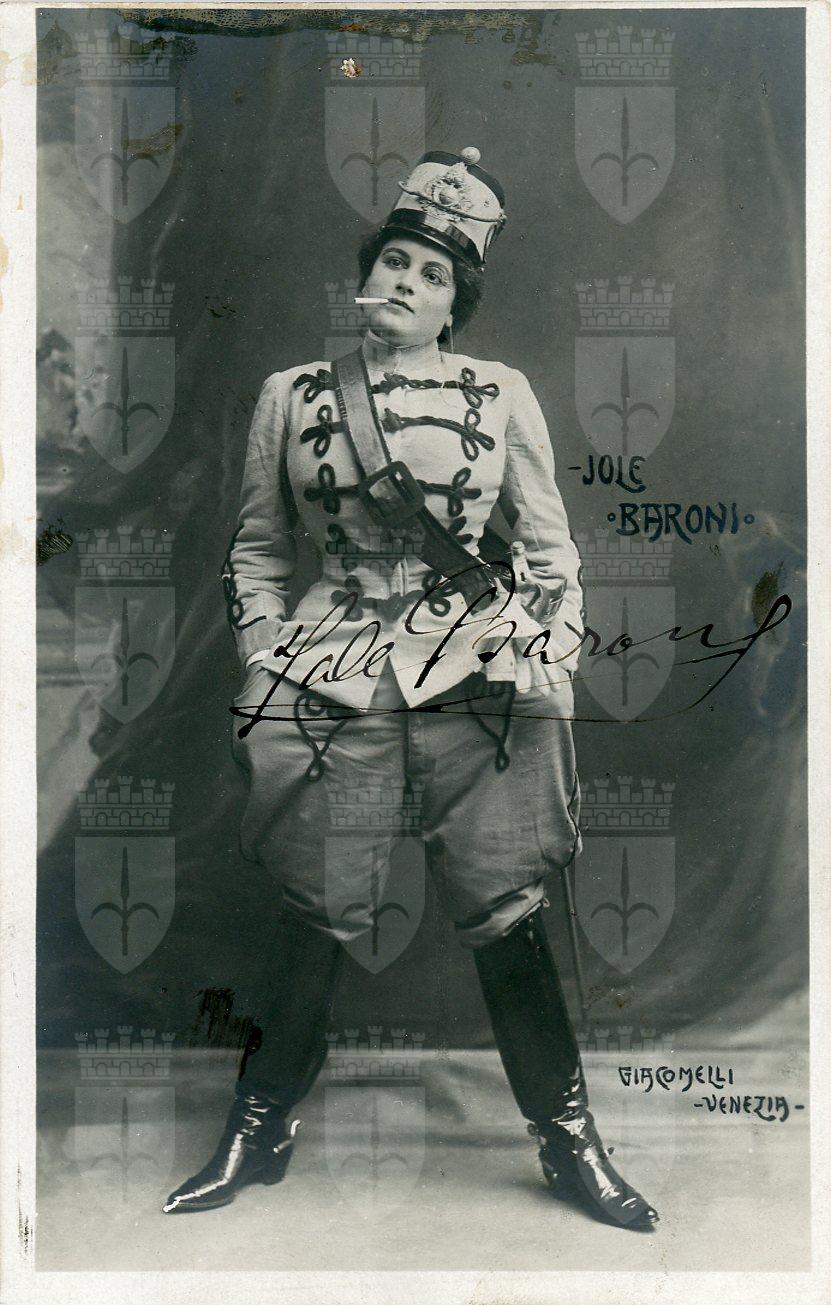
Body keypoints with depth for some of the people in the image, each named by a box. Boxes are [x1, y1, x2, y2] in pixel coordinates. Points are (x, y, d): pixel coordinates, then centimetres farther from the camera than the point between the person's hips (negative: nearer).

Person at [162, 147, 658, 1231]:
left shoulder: (501, 395, 6)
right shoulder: (293, 398, 8)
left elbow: (551, 548, 10)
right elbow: (257, 551, 14)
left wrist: (551, 662, 1)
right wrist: (268, 663, 5)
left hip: (479, 675, 0)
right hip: (340, 678, 1)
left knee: (506, 913, 1)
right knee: (318, 908, 3)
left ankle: (570, 1142, 17)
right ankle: (260, 1131, 23)